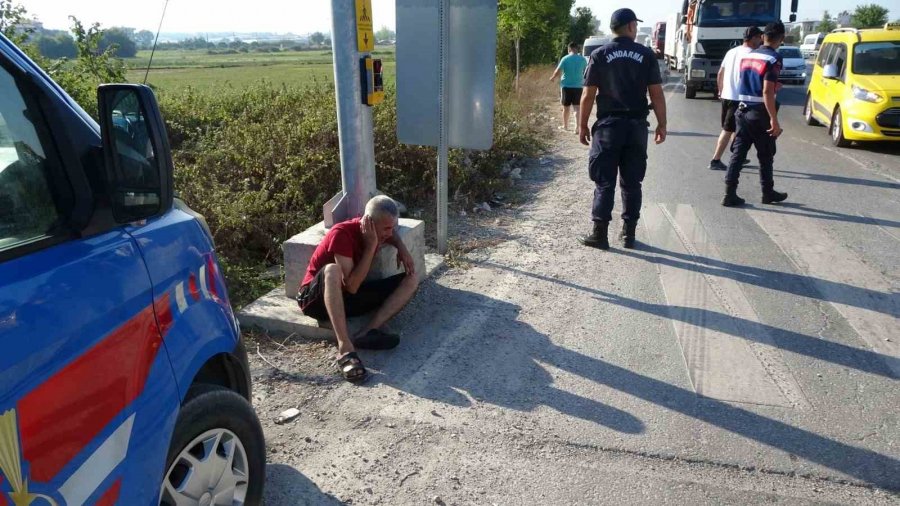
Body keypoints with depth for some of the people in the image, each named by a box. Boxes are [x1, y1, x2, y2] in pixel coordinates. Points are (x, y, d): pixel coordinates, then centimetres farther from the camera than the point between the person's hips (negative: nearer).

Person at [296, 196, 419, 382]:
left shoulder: (376, 232, -6)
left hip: (348, 297, 7)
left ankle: (367, 332, -24)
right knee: (332, 270, -41)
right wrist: (371, 246, -28)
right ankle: (345, 349, -45)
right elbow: (351, 285, -29)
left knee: (411, 279, -7)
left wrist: (402, 248, -1)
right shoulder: (342, 234, -25)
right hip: (317, 298, -6)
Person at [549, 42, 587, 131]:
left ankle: (565, 126, 24)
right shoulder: (582, 59, 1)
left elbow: (557, 71, -8)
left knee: (566, 107, 11)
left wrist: (552, 77, 12)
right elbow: (586, 73, 12)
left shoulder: (565, 59, -8)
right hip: (578, 86, 1)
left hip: (566, 86, -1)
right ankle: (577, 126, -11)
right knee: (577, 107, 1)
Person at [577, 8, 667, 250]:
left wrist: (583, 125, 4)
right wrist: (662, 124, 7)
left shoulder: (600, 55, 0)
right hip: (636, 125, 1)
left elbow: (588, 95, -3)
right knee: (632, 182, 9)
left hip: (609, 124, -1)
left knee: (604, 182, 2)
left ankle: (600, 234, 1)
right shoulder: (646, 55, 2)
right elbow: (657, 94, 0)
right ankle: (629, 234, 14)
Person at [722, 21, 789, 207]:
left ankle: (730, 194, 0)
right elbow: (767, 92, -21)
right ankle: (768, 193, 23)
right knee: (765, 156, 9)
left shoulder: (748, 56, 9)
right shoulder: (774, 59, -13)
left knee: (738, 153, 5)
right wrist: (774, 120, -20)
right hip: (760, 113, -6)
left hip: (743, 111, 6)